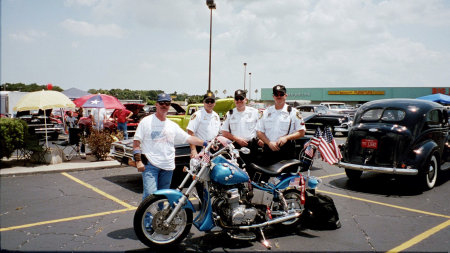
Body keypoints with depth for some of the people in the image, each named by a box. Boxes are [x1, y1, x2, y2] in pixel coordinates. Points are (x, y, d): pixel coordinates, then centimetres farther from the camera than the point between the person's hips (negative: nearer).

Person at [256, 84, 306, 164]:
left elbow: (302, 132, 1)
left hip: (286, 150, -2)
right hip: (269, 149, 3)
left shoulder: (293, 112, 5)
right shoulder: (266, 112, 14)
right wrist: (269, 143, -7)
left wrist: (286, 138, -14)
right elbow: (259, 131, 10)